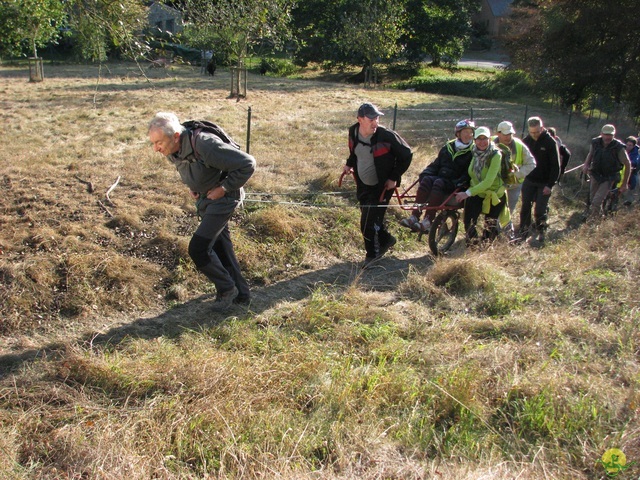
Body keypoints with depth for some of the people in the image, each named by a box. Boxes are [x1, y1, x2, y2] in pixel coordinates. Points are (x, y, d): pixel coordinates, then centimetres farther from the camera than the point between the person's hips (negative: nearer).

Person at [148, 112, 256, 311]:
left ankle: (227, 289, 8)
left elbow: (247, 164, -28)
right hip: (205, 198, 9)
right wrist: (191, 186, 3)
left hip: (223, 198, -8)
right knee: (220, 247, 15)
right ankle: (240, 294, 29)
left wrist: (224, 188, -21)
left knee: (198, 248, -13)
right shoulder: (172, 150, -9)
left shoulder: (204, 145, -34)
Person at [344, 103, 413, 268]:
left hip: (382, 186, -6)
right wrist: (349, 164, 4)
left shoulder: (387, 136, -23)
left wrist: (394, 177, -14)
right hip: (363, 185, 6)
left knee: (369, 222, -7)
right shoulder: (353, 132, -6)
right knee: (370, 217, 16)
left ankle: (373, 253, 14)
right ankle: (386, 239, 43)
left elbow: (407, 154, -12)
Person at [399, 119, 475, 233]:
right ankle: (414, 217, -32)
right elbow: (436, 164, 16)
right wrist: (424, 174, -1)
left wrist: (459, 184, -24)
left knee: (439, 183, -33)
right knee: (426, 180, -26)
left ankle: (428, 221, -40)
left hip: (455, 185, -4)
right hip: (441, 177, 5)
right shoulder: (448, 147, 16)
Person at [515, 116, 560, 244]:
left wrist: (550, 185, -15)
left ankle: (541, 232, 19)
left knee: (540, 210, -2)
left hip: (544, 183, -3)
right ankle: (523, 232, 14)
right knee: (525, 207, 4)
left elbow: (556, 166, -10)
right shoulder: (526, 140, 0)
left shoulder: (550, 142, -11)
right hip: (529, 180, 4)